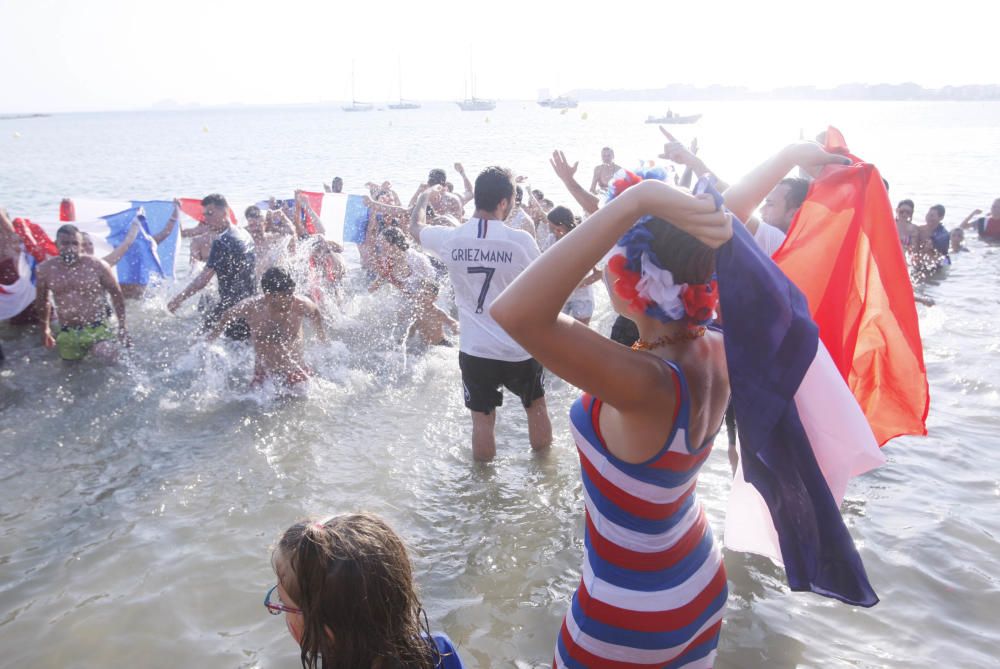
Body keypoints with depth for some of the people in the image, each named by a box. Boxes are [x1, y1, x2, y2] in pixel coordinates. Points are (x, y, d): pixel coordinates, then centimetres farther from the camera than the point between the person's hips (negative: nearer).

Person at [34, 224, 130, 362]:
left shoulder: (97, 266, -9)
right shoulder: (45, 269, -3)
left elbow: (116, 294, 0)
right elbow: (41, 300, 14)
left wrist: (122, 326, -1)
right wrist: (45, 328, 21)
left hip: (97, 329, -3)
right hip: (67, 333, 3)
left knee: (109, 358, -21)